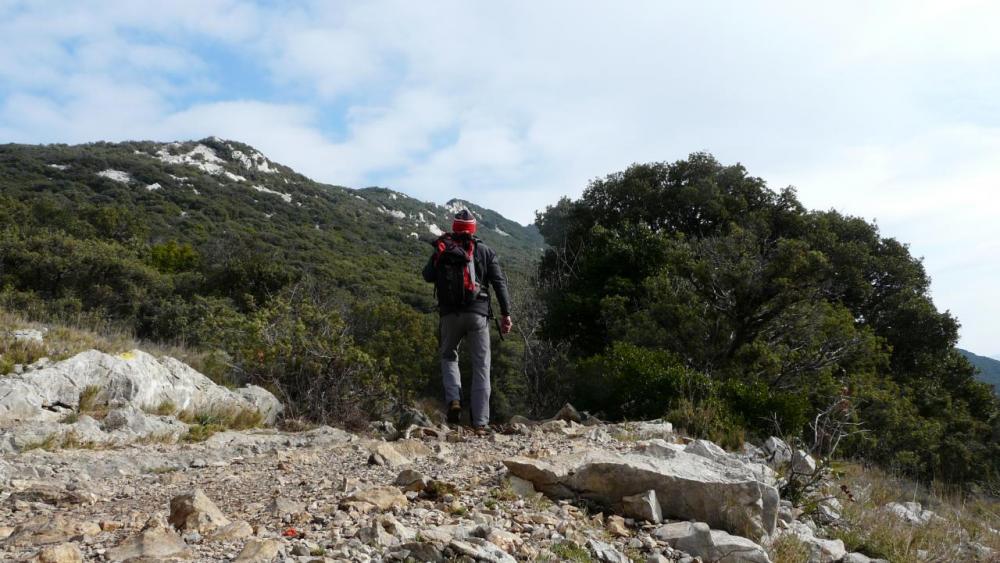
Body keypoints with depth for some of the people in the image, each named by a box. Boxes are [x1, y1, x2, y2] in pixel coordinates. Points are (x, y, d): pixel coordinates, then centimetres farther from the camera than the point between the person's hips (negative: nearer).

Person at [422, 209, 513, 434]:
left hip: (450, 314, 1)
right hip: (478, 314, -1)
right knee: (481, 367, 4)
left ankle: (453, 400, -2)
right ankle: (480, 423, 2)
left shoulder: (441, 250, 7)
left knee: (449, 356, 22)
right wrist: (506, 313, 1)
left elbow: (428, 276, 17)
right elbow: (499, 282, 1)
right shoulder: (484, 251, 6)